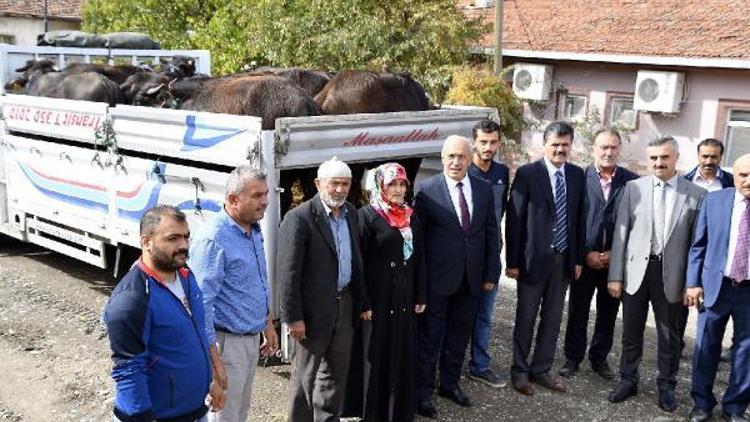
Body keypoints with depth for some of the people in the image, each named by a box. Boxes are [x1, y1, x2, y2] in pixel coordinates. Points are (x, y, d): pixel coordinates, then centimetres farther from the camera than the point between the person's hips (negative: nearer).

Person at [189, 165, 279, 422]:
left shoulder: (254, 231, 6)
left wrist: (268, 323, 21)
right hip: (226, 342, -9)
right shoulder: (214, 239, -22)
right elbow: (201, 302, -24)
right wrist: (213, 359, -25)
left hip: (251, 339, 9)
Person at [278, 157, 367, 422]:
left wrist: (362, 302, 12)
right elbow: (288, 273, -17)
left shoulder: (351, 214, 7)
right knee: (305, 375, 9)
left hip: (345, 304, 7)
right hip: (314, 309, -7)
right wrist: (293, 317, -18)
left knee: (336, 372, 19)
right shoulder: (299, 218, -16)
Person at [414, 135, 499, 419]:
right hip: (437, 279, -4)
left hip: (472, 279, 4)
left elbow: (491, 233, 7)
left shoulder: (484, 189, 3)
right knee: (430, 338, 7)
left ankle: (450, 384, 34)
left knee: (459, 336, 17)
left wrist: (491, 274, 5)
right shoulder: (426, 189, -9)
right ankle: (423, 392, 21)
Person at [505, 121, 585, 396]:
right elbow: (514, 219, -9)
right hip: (533, 258, -4)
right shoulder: (527, 173, -10)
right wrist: (512, 261, -10)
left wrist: (578, 258, 5)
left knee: (552, 319, 13)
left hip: (564, 259, 4)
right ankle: (520, 371, 24)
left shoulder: (577, 175, 4)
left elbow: (579, 218, 8)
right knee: (526, 318, 9)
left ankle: (541, 370, 28)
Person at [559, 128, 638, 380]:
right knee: (578, 312, 8)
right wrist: (586, 254, -8)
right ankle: (573, 357, 23)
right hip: (584, 259, -1)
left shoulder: (632, 181, -1)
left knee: (608, 313, 12)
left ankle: (599, 358, 27)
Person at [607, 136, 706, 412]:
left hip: (671, 275, -1)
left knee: (669, 336, 12)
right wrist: (615, 275, -3)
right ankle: (628, 380, 29)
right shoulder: (633, 188, 0)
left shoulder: (696, 194, -2)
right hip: (635, 271, 1)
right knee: (631, 332, 13)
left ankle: (666, 386, 29)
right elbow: (620, 233, 0)